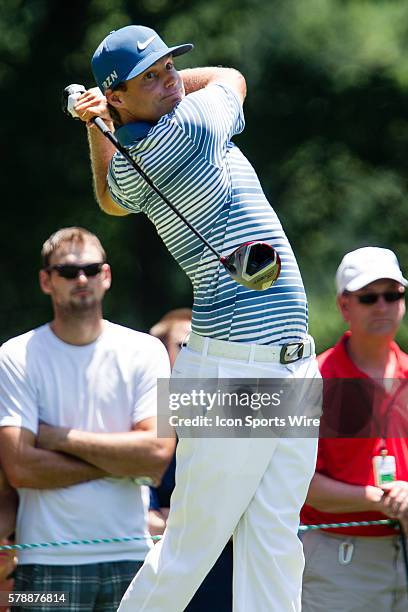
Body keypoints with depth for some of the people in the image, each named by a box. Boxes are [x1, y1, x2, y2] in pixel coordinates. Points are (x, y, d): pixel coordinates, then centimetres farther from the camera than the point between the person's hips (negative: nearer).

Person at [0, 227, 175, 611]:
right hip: (49, 563, -2)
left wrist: (61, 438, -7)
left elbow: (158, 453, -6)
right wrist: (119, 464, -6)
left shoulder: (145, 352, 6)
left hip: (130, 555, 2)